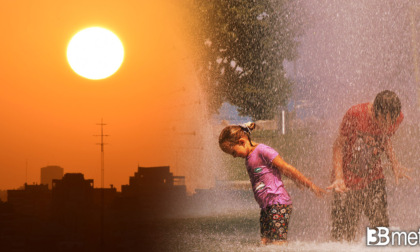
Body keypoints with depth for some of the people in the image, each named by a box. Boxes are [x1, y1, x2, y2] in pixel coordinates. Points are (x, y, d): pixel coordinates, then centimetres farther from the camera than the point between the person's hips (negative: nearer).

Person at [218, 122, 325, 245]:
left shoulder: (263, 151, -9)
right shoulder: (248, 158, 18)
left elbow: (287, 169, -8)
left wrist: (311, 186, -6)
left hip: (278, 204, -9)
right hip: (266, 207, 9)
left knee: (278, 242, -17)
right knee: (264, 242, 0)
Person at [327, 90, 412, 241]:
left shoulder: (397, 117, -10)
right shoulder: (354, 114, -23)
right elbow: (339, 145, -12)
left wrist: (394, 164, 5)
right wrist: (338, 177, -20)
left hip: (374, 178, 4)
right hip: (348, 177, -4)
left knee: (381, 228, -1)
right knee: (343, 235, -4)